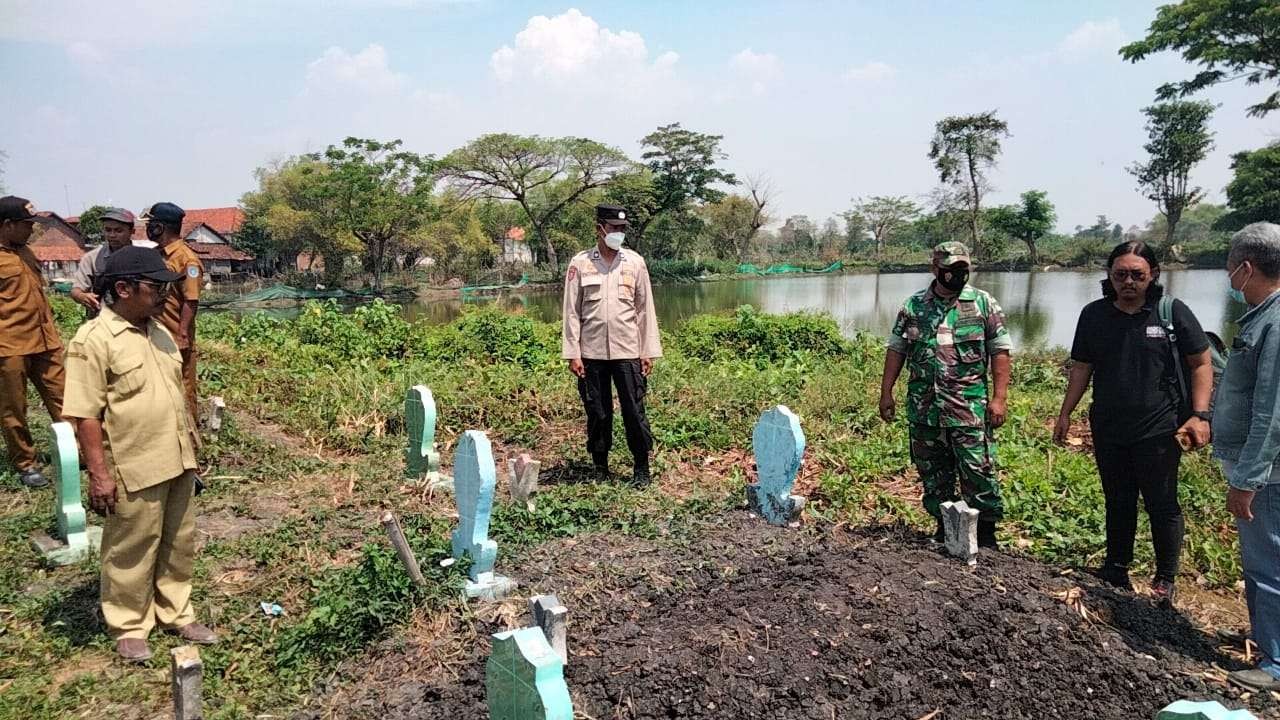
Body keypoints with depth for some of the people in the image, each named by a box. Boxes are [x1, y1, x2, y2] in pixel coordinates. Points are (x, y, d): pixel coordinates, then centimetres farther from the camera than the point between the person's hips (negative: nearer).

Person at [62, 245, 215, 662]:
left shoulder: (158, 331, 8)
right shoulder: (93, 341, -16)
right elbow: (85, 415, -16)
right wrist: (99, 474, -18)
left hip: (177, 462, 7)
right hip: (135, 469, -7)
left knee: (178, 544, 17)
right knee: (132, 551, 10)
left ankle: (175, 613, 34)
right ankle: (129, 627, 28)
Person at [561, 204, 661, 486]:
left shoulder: (635, 262, 4)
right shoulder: (580, 263, 1)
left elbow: (645, 308, 6)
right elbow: (571, 311, 2)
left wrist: (649, 351, 3)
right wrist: (572, 353, -3)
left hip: (627, 351, 0)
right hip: (591, 352, 0)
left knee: (634, 411, 1)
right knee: (597, 413, 7)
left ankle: (641, 468, 13)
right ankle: (600, 469, 21)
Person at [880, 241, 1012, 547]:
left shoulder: (984, 304, 0)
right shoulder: (913, 305, 6)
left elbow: (1000, 351, -2)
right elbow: (896, 350, 9)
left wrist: (999, 398, -9)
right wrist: (886, 393, 5)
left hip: (969, 408, -3)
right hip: (924, 407, 3)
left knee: (978, 471, -3)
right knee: (932, 472, 11)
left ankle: (986, 531, 12)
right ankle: (943, 526, 27)